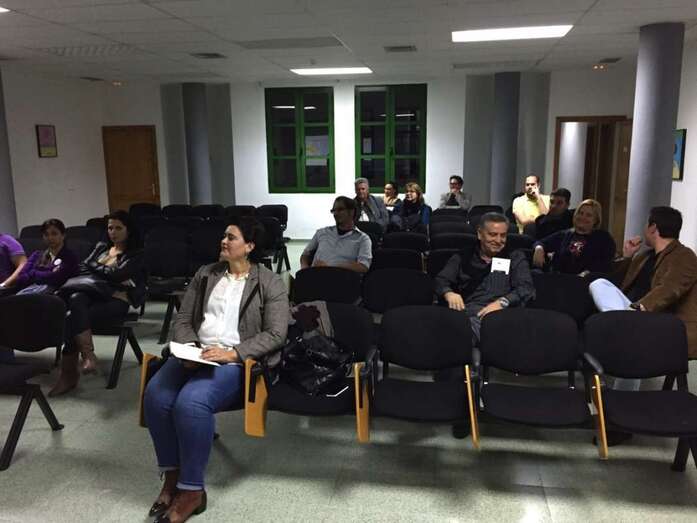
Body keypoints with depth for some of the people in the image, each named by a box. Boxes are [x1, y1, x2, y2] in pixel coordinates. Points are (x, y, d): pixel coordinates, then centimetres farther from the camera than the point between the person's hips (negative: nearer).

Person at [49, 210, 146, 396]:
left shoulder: (136, 254, 9)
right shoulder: (101, 247, 27)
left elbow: (116, 275, -6)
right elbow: (82, 268, 15)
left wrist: (94, 265, 9)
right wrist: (104, 274, -1)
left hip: (116, 300, -4)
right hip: (93, 294, 5)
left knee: (73, 318, -31)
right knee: (76, 299, -36)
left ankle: (68, 374, -28)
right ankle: (88, 356, -43)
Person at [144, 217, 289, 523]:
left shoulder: (270, 283, 0)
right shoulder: (205, 274, 15)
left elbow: (276, 334, -8)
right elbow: (183, 319, 14)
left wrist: (232, 353, -18)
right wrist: (188, 348, -7)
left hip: (235, 360, -5)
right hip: (195, 354, 5)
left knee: (191, 402, -31)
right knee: (155, 395, -24)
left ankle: (192, 490, -13)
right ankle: (172, 475, -5)